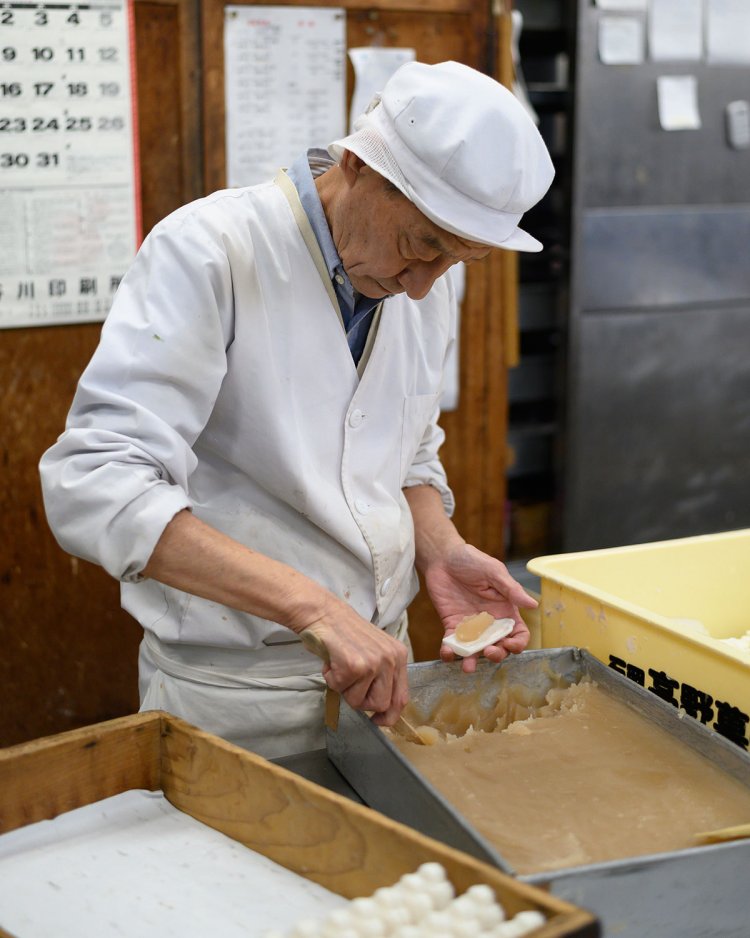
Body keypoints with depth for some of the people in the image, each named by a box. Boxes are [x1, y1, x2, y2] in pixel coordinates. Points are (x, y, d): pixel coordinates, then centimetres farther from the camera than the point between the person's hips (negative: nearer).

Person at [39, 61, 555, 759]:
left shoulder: (425, 286, 4)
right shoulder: (209, 251, -19)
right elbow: (94, 485, -29)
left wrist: (440, 550, -4)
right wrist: (310, 604, -35)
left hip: (375, 665, 7)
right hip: (232, 689, -6)